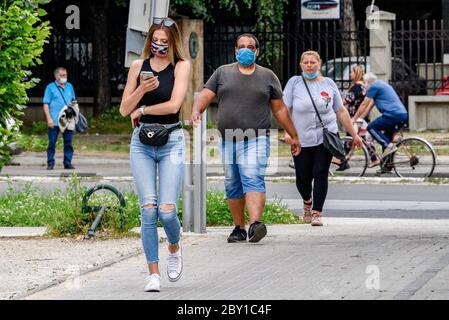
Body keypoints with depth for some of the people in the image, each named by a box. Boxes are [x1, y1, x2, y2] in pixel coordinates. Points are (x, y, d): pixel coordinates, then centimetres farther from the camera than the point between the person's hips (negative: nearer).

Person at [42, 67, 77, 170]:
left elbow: (74, 101, 25)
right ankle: (50, 163, 4)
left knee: (68, 142, 3)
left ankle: (68, 162, 10)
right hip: (54, 121, -4)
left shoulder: (70, 86, 15)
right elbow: (46, 104, -2)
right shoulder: (50, 87, 2)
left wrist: (74, 104, -1)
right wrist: (49, 118, -12)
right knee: (52, 142, -2)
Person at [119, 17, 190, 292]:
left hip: (171, 142, -2)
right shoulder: (138, 66, 9)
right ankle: (154, 274, -4)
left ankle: (175, 248, 21)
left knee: (167, 210, -12)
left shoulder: (181, 66, 0)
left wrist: (142, 110, -1)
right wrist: (142, 89, -9)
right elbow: (124, 109, 8)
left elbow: (173, 105, -12)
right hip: (142, 143, 2)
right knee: (148, 209, -9)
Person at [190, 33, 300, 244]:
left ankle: (255, 223, -35)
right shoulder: (223, 73, 13)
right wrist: (196, 111, -18)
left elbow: (280, 109, 16)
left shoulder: (268, 76, 12)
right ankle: (239, 228, 17)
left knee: (253, 181, -20)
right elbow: (206, 95, 4)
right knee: (233, 187, 7)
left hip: (256, 141, -3)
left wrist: (293, 136, 17)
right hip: (227, 142, 3)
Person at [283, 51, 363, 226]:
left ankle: (317, 213, -5)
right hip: (302, 139, 0)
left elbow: (341, 111, 13)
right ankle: (307, 202, 34)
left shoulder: (329, 84, 8)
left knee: (320, 174, -9)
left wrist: (354, 134, 14)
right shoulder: (294, 83, 3)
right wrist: (287, 131, -14)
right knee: (303, 178, 2)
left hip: (326, 137, 0)